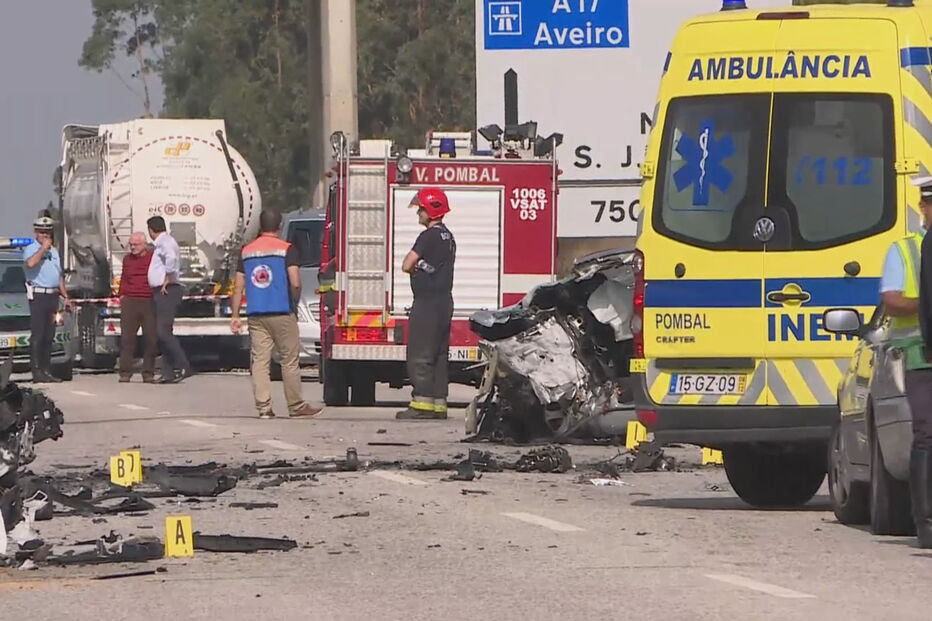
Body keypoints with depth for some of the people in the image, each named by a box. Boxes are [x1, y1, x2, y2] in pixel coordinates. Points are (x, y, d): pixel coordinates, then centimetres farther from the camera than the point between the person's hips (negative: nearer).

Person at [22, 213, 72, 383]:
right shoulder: (31, 249, -4)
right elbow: (30, 263, -28)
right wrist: (43, 248, -17)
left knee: (48, 336, 9)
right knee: (37, 335, -9)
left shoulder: (54, 252, 20)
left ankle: (46, 370, 13)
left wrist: (66, 297, 22)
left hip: (53, 295, 7)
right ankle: (37, 371, -12)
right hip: (38, 295, -7)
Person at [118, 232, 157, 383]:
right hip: (130, 301, 2)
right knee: (127, 337, -3)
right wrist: (122, 295, 10)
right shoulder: (127, 259, 14)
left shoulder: (153, 259, 4)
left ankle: (148, 373, 4)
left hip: (149, 303, -2)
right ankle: (125, 372, -1)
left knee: (151, 339, -2)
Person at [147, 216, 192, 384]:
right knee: (162, 332, 9)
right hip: (161, 293, 11)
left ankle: (183, 367, -18)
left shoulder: (165, 242, -11)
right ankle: (168, 373, 8)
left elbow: (171, 258, -28)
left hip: (167, 292, -11)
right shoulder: (162, 243, 22)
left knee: (163, 331, -16)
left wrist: (167, 280, -22)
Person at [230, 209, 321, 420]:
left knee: (259, 361, 2)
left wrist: (235, 316, 11)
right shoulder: (287, 250, -5)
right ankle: (296, 407, 8)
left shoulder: (247, 251, 9)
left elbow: (238, 287, 8)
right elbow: (295, 283, -13)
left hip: (256, 315, 4)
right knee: (289, 361, 4)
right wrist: (294, 304, 5)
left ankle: (263, 407, -4)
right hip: (282, 314, -4)